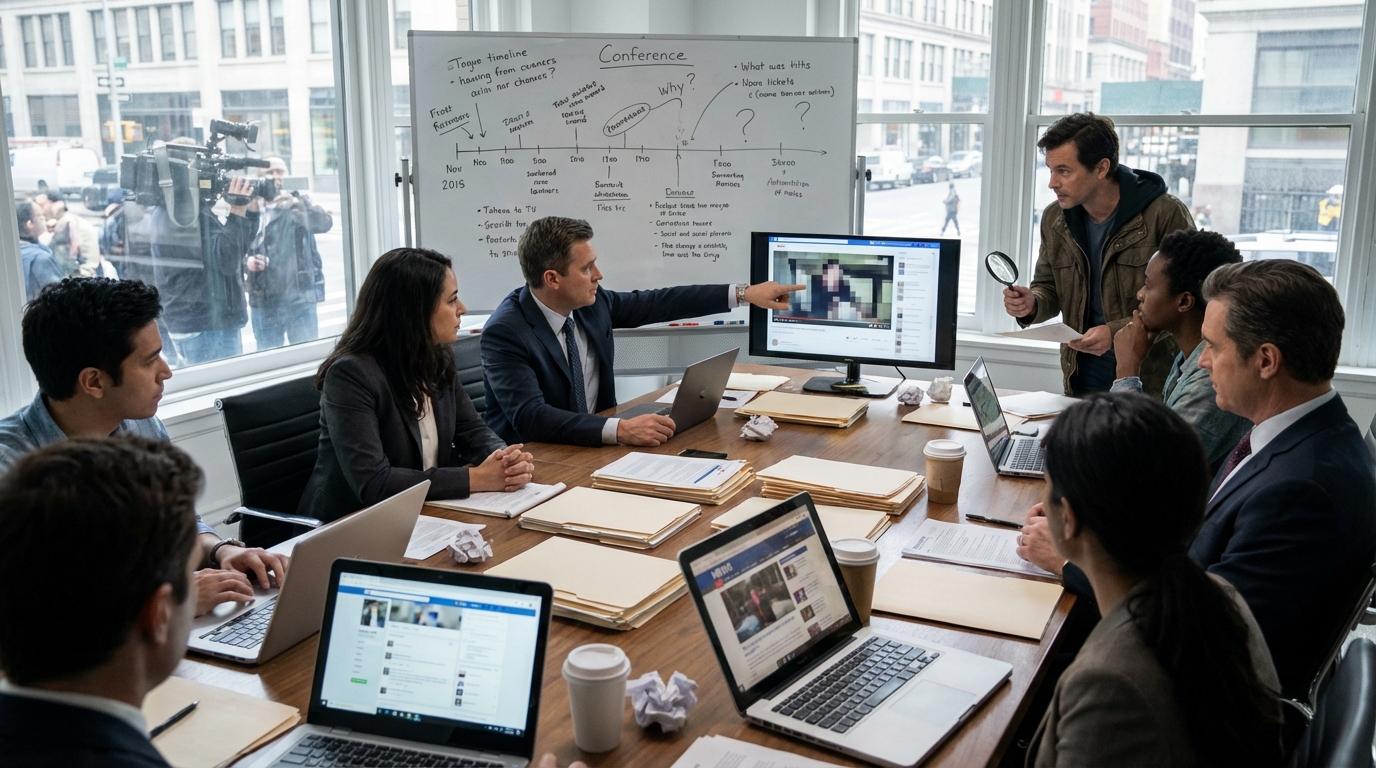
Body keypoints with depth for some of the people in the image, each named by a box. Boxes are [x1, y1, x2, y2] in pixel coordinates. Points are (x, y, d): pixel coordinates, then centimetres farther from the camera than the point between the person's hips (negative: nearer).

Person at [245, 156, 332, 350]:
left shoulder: (299, 204, 8)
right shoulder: (252, 211, 9)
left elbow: (325, 223, -12)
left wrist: (295, 203, -28)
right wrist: (247, 261, -15)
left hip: (300, 298, -1)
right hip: (264, 302, 1)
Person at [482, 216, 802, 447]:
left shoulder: (590, 303, -2)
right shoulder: (505, 332, -21)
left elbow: (657, 303, 9)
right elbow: (530, 417, -31)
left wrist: (745, 293, 9)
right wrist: (620, 430, -40)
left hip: (591, 442, 7)